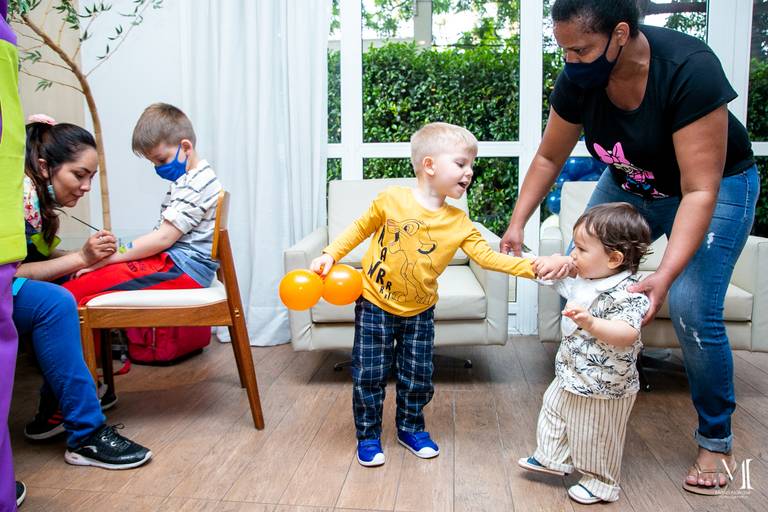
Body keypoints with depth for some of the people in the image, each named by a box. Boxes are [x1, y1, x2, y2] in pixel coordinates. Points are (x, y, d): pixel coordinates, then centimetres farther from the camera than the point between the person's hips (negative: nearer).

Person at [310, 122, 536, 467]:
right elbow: (361, 229, 0)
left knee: (418, 377, 11)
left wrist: (531, 267, -25)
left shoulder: (459, 222, -8)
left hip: (419, 312, 3)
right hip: (375, 304, -3)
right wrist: (330, 254, -8)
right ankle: (368, 436, 24)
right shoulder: (392, 200, -15)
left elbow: (486, 256, -14)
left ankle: (410, 428, 36)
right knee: (369, 374, 4)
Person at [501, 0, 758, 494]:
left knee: (692, 312, -16)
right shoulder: (578, 79, -19)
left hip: (715, 185, -5)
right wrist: (518, 223, -9)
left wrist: (665, 275, -44)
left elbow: (700, 191, -35)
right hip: (631, 183, 5)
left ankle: (717, 442, 9)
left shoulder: (690, 69, -35)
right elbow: (549, 157, -3)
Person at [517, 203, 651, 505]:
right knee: (554, 412, 25)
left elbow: (627, 333, -44)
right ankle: (552, 458, 45)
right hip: (572, 376, 9)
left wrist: (591, 323, -59)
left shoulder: (626, 294, -30)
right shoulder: (590, 275, -3)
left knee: (595, 437, 12)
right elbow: (573, 266, 17)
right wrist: (557, 261, -5)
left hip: (603, 388, -9)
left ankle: (600, 483, 35)